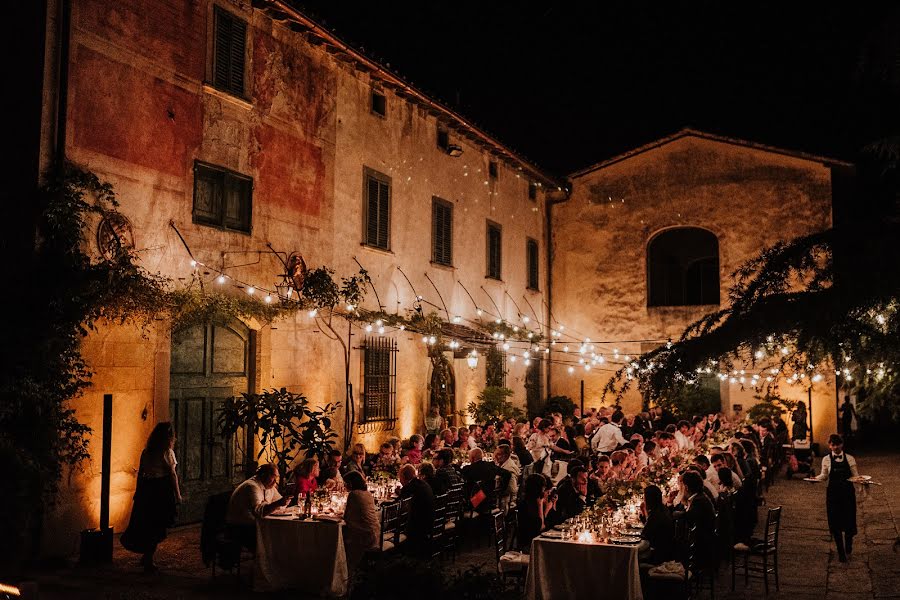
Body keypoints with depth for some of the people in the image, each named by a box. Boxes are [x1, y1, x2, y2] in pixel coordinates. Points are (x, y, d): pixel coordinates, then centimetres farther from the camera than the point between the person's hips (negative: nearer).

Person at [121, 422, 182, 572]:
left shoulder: (146, 452, 8)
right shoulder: (167, 452, -9)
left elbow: (140, 473, 11)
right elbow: (172, 474, -10)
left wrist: (138, 493, 19)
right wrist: (178, 495, -5)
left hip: (146, 489, 6)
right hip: (162, 491, -6)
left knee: (145, 524, 15)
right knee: (158, 527, 3)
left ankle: (146, 557, 20)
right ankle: (148, 559, 6)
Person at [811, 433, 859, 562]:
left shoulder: (850, 459, 0)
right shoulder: (826, 460, 1)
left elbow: (855, 475, 3)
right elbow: (824, 475, 8)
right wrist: (816, 478, -12)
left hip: (848, 493, 0)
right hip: (833, 493, 0)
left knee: (849, 521, 1)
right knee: (835, 522, 2)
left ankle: (848, 548, 33)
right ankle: (841, 552, 18)